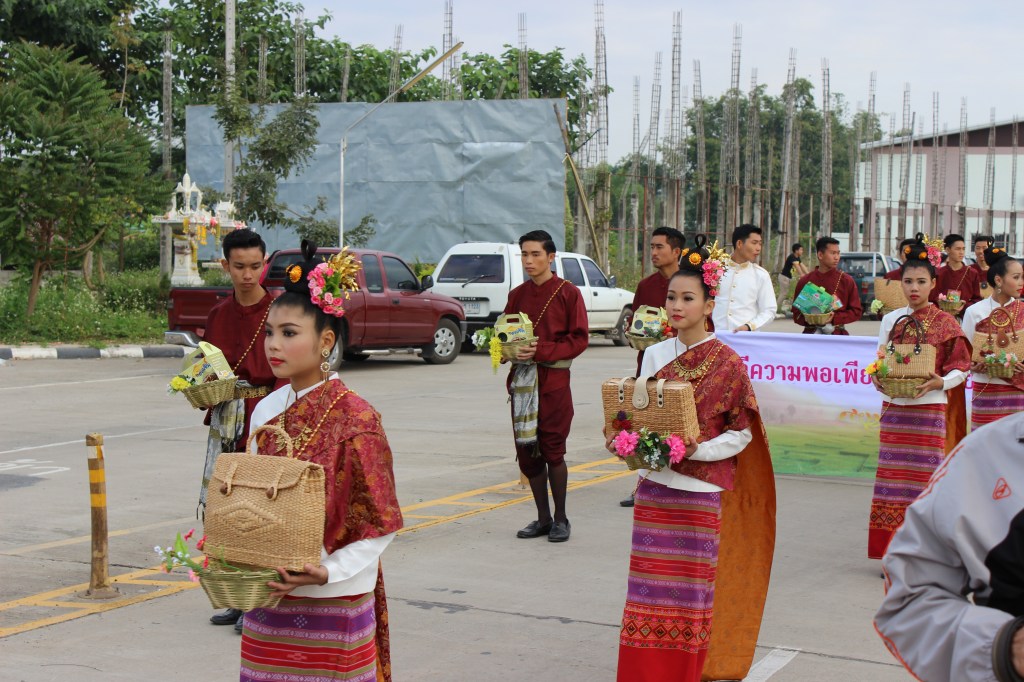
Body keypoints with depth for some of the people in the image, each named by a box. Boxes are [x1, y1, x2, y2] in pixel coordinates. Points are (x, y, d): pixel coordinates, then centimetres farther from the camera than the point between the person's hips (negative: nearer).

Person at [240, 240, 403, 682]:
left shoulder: (354, 417, -13)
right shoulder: (267, 411, 6)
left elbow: (380, 524, -11)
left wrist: (328, 571, -23)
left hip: (332, 603, -5)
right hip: (268, 596, 5)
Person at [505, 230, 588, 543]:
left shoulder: (568, 293, -3)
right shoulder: (517, 295, 11)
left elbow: (579, 339, -7)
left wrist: (542, 350, -18)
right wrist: (512, 350, -7)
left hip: (554, 379, -5)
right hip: (523, 378, 5)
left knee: (553, 449, -4)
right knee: (527, 450, 6)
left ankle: (560, 518, 9)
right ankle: (543, 517, 17)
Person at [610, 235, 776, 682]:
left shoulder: (727, 364, -7)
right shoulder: (655, 356, 7)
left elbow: (742, 433, -4)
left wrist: (698, 450, -18)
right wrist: (620, 440, -7)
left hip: (700, 491, -4)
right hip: (653, 485, 4)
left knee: (692, 588, 3)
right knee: (650, 584, 5)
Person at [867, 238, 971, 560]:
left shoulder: (945, 323, -1)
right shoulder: (891, 320, 10)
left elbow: (961, 368, -1)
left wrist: (940, 382, -19)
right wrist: (878, 378, -7)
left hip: (929, 409, -3)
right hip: (893, 407, 4)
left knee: (926, 477, -4)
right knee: (893, 478, 3)